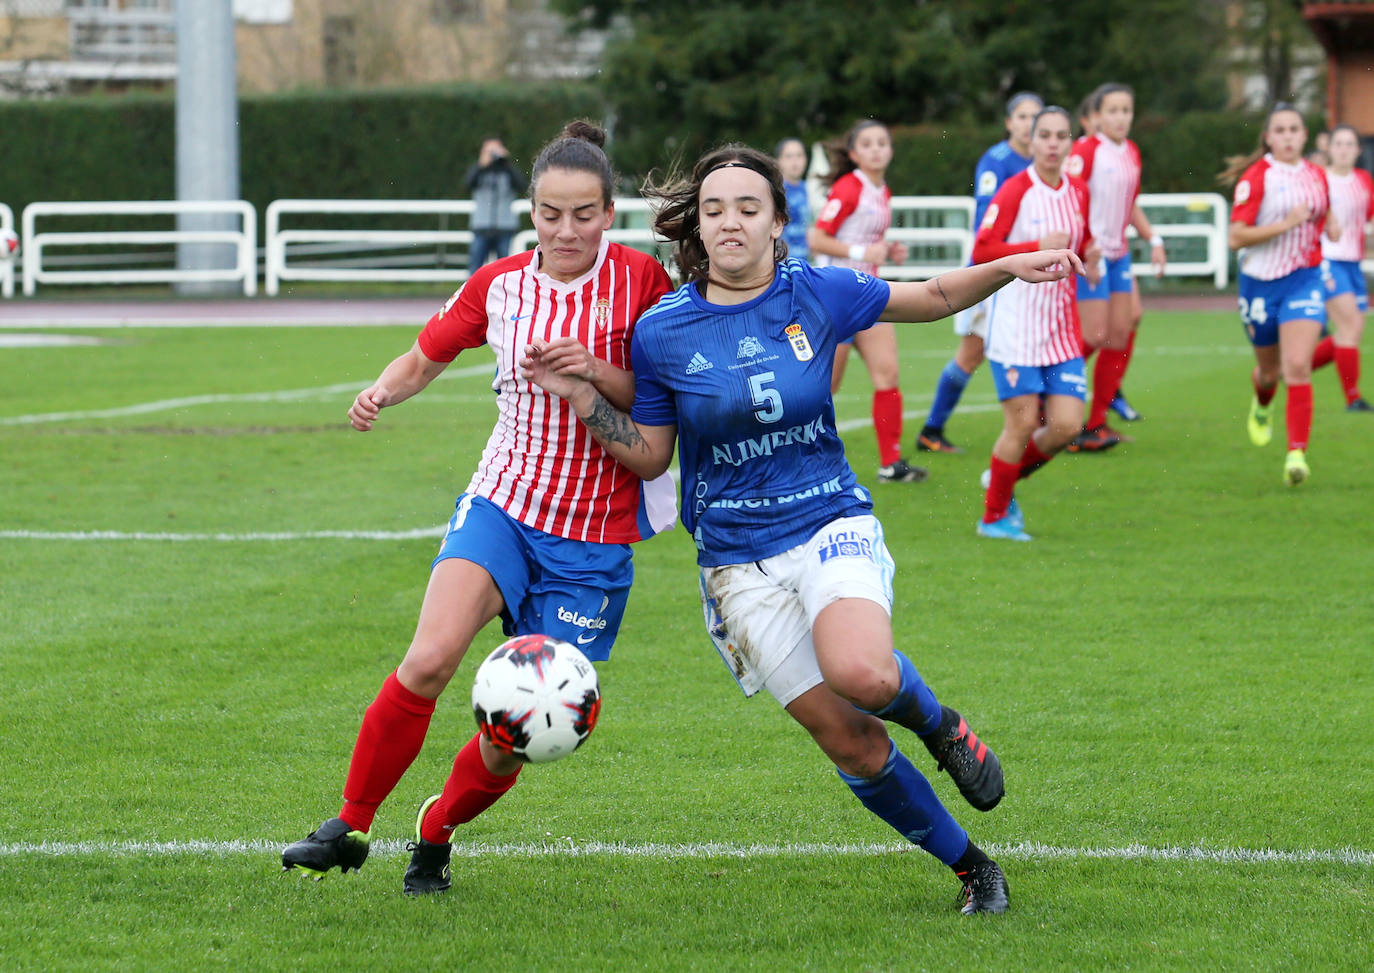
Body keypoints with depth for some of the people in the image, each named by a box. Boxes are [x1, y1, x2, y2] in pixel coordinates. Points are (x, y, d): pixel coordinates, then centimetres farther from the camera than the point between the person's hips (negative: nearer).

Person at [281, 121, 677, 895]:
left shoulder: (641, 280, -6)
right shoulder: (499, 285, 2)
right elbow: (424, 358, 16)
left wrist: (597, 372, -22)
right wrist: (380, 393, -5)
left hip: (594, 538, -1)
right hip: (502, 504, 1)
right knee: (429, 662, -24)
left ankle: (436, 834, 28)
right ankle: (350, 827, -9)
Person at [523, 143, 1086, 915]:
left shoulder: (820, 294, -2)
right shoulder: (662, 332, -3)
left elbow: (933, 298, 12)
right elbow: (649, 455, 5)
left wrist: (1011, 267, -3)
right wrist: (580, 397, -9)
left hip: (833, 525, -1)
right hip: (738, 560, 1)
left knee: (861, 673, -33)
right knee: (849, 740, -4)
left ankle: (941, 724, 2)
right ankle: (971, 868, 14)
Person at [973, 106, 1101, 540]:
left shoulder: (1078, 191, 8)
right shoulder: (1015, 191, -10)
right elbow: (982, 251, -15)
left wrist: (1089, 263, 1)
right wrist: (1038, 247, -23)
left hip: (1061, 329, 5)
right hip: (1016, 326, -5)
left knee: (1066, 425, -4)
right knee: (1022, 424, -6)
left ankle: (1006, 475, 23)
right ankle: (994, 516, 12)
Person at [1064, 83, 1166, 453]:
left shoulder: (1131, 152, 12)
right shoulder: (1086, 150, -12)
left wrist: (1154, 239, 16)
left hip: (1118, 254, 8)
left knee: (1121, 334, 3)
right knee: (1093, 336, -13)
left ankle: (1097, 422, 10)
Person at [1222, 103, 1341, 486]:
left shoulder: (1317, 175, 4)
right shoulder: (1257, 177, -11)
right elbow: (1236, 238, -16)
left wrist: (1331, 225, 1)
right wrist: (1285, 224, -23)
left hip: (1304, 280, 2)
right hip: (1261, 281, -2)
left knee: (1298, 368, -16)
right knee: (1269, 369, 16)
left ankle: (1297, 453, -18)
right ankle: (1261, 406, 53)